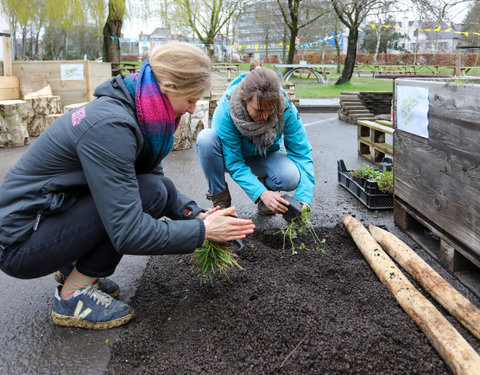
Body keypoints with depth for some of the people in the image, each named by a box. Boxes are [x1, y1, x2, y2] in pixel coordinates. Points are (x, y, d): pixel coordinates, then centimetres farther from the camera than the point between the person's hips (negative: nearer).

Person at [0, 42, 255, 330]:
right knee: (151, 193, -22)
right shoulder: (110, 126, -29)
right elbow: (128, 234, -30)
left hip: (52, 210, 9)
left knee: (158, 186, 2)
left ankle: (73, 267, 11)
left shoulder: (129, 110, -1)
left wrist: (197, 214, -2)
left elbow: (155, 175, 12)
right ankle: (74, 295, -7)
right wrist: (202, 231, -19)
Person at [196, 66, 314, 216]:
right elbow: (234, 163, -28)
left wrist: (303, 200, -35)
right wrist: (261, 193, -42)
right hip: (233, 155, 0)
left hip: (265, 158, 1)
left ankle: (267, 184, 5)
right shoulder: (226, 110, -32)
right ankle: (220, 200, -13)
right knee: (206, 138, -34)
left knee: (290, 177, -34)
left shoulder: (286, 109, -28)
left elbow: (301, 153, -22)